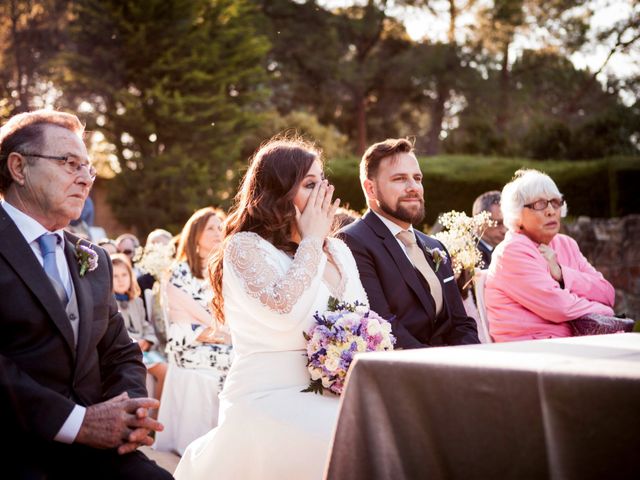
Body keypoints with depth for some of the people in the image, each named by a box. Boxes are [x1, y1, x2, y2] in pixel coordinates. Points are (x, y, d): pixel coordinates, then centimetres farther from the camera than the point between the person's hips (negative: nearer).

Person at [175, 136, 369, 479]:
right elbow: (284, 309, -22)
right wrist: (311, 241, -9)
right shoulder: (245, 246, -4)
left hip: (326, 398, 6)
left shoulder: (338, 252, 16)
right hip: (267, 399, -6)